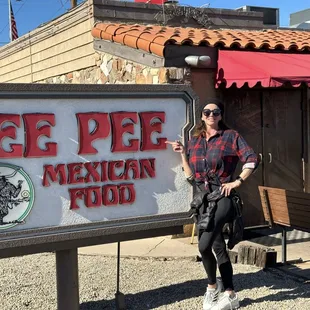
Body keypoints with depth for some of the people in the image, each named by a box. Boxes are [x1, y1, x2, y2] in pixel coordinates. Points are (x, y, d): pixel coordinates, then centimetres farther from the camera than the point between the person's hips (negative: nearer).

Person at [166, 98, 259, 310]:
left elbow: (252, 160, -8)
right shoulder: (194, 140, 11)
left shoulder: (231, 136, -2)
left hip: (222, 196, -6)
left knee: (204, 245, -19)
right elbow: (191, 176, 10)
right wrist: (182, 153, 2)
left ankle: (212, 286, 7)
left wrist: (238, 182, -13)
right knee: (218, 247, 12)